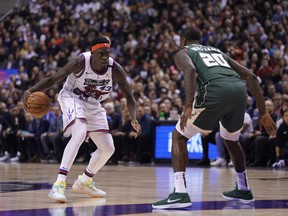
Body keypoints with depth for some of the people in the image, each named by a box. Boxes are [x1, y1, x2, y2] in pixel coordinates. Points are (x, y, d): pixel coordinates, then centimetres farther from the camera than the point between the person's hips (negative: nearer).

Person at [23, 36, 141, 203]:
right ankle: (59, 183, -37)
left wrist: (134, 120, -31)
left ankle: (84, 182, 29)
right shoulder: (80, 62, -28)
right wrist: (31, 91, -39)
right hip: (72, 98, -5)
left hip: (93, 105, 6)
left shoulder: (115, 69, -20)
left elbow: (129, 97, -13)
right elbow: (53, 79, -22)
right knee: (80, 133, -33)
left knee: (108, 148, 6)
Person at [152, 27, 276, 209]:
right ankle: (244, 190, 43)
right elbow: (251, 77, 27)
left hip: (216, 91, -6)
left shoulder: (182, 53, 21)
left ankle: (180, 193, -8)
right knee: (231, 139, 34)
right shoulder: (218, 51, 37)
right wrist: (263, 113, 27)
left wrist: (189, 107, -15)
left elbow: (190, 71, -6)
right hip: (239, 90, 6)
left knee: (179, 136, 8)